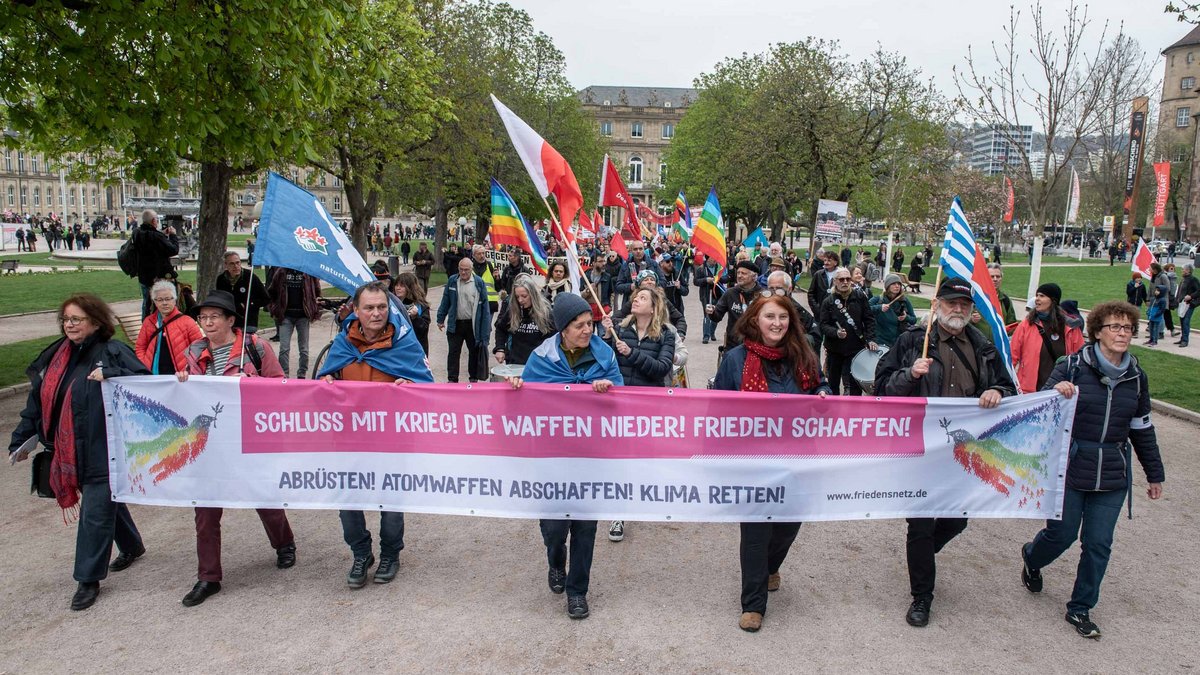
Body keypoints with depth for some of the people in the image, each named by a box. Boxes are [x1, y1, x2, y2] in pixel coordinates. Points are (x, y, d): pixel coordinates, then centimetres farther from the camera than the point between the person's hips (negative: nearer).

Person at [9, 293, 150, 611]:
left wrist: (110, 375, -28)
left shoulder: (113, 352, -11)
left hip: (104, 450, -7)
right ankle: (131, 546, 44)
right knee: (108, 501, 22)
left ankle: (89, 579, 11)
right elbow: (38, 401, 15)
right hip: (71, 451, 7)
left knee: (95, 514, -2)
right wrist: (21, 439, 13)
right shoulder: (56, 357, 10)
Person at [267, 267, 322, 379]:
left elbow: (317, 292, 6)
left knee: (304, 349, 7)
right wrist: (273, 310, 6)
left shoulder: (309, 272, 0)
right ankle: (284, 377, 1)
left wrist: (315, 312, 1)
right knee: (284, 348, -5)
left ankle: (301, 375, 19)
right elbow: (271, 292, 12)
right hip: (286, 315, 0)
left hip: (303, 315, 0)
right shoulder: (280, 271, 4)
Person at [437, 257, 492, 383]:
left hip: (473, 324, -1)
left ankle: (474, 377, 25)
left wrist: (486, 327, -7)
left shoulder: (479, 282, -6)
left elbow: (485, 305, -4)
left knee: (474, 351, 11)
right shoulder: (452, 281, 0)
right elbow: (445, 301, 7)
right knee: (453, 352, 5)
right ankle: (452, 379, 12)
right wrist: (440, 319, 7)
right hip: (455, 324, 1)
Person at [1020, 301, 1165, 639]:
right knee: (1062, 533, 4)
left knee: (1099, 544, 5)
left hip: (1112, 477, 4)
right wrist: (1056, 392, -29)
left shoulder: (1136, 377, 5)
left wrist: (1154, 473, 20)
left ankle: (1081, 608, 21)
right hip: (1070, 470, -3)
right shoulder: (1072, 367, -8)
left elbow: (1142, 429, 15)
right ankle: (1031, 558, 38)